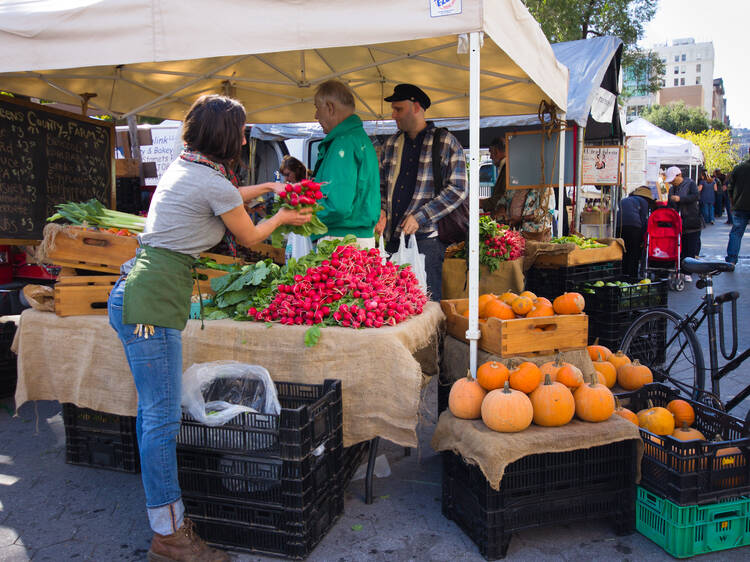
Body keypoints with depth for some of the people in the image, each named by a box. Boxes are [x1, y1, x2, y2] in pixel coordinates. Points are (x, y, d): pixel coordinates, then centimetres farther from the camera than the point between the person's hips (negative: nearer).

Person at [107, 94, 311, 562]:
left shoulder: (183, 168, 15)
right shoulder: (214, 183, -12)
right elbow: (250, 238, 5)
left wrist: (266, 187, 45)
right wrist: (283, 217, 24)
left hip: (135, 297, 10)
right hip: (152, 303, -10)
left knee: (153, 412, 15)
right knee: (163, 418, -3)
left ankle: (167, 521, 28)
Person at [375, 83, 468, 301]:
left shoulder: (445, 142, 1)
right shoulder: (391, 144, 17)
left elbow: (459, 189, -7)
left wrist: (420, 217, -14)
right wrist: (381, 210, 3)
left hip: (426, 237, -5)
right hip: (393, 237, 5)